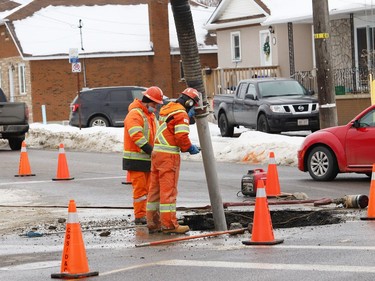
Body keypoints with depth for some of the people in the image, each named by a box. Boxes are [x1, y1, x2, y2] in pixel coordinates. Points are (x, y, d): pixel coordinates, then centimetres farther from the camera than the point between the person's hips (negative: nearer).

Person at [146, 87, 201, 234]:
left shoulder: (166, 109, 17)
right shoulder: (181, 114, -11)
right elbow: (181, 137, -17)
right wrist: (190, 148, 0)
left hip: (157, 152, 9)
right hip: (169, 155, -9)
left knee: (155, 189, 12)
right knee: (169, 190, -7)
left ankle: (153, 223, 18)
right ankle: (169, 224, -6)